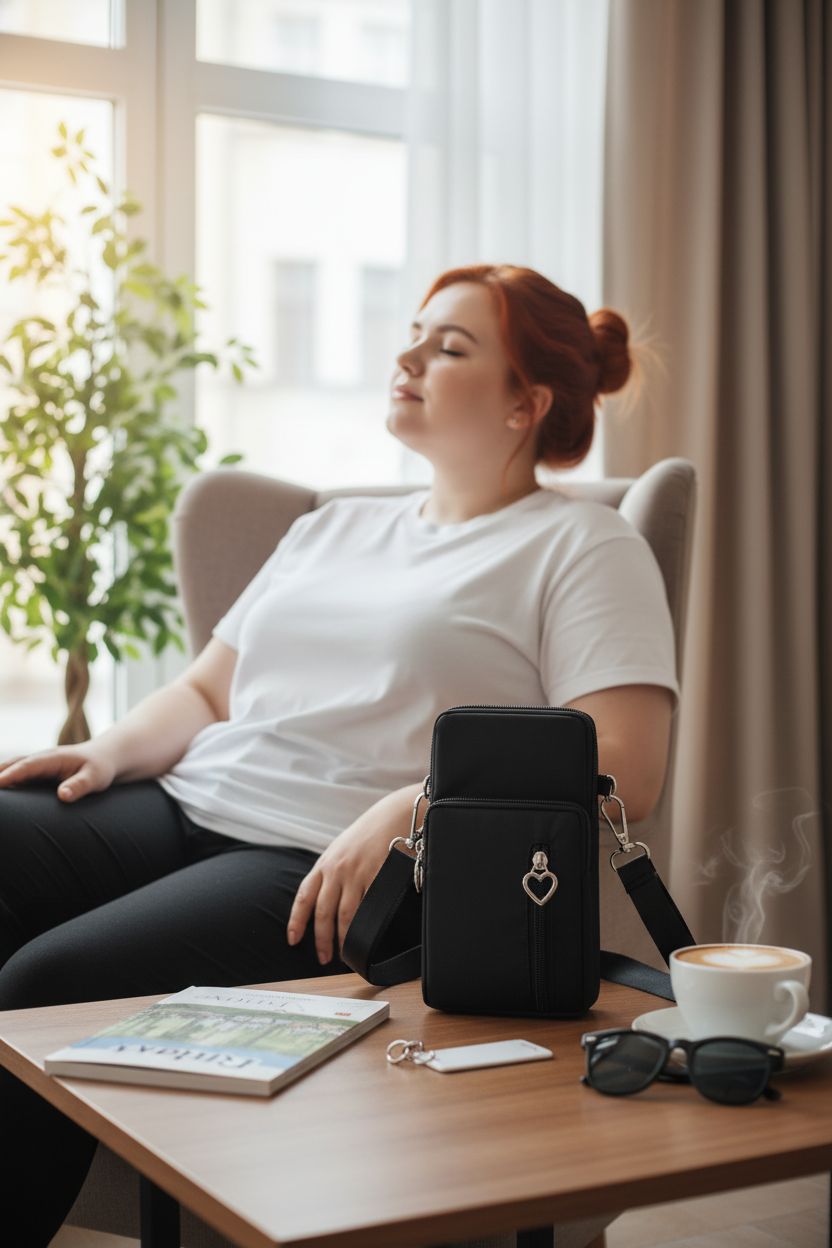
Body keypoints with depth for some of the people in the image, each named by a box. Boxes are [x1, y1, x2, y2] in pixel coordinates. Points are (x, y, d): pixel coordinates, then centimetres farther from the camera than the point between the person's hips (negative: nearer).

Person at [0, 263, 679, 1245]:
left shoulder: (583, 547, 5)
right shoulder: (335, 527, 27)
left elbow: (621, 770, -8)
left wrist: (409, 812, -20)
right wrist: (110, 751, 6)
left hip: (334, 866, -7)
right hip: (184, 808, 7)